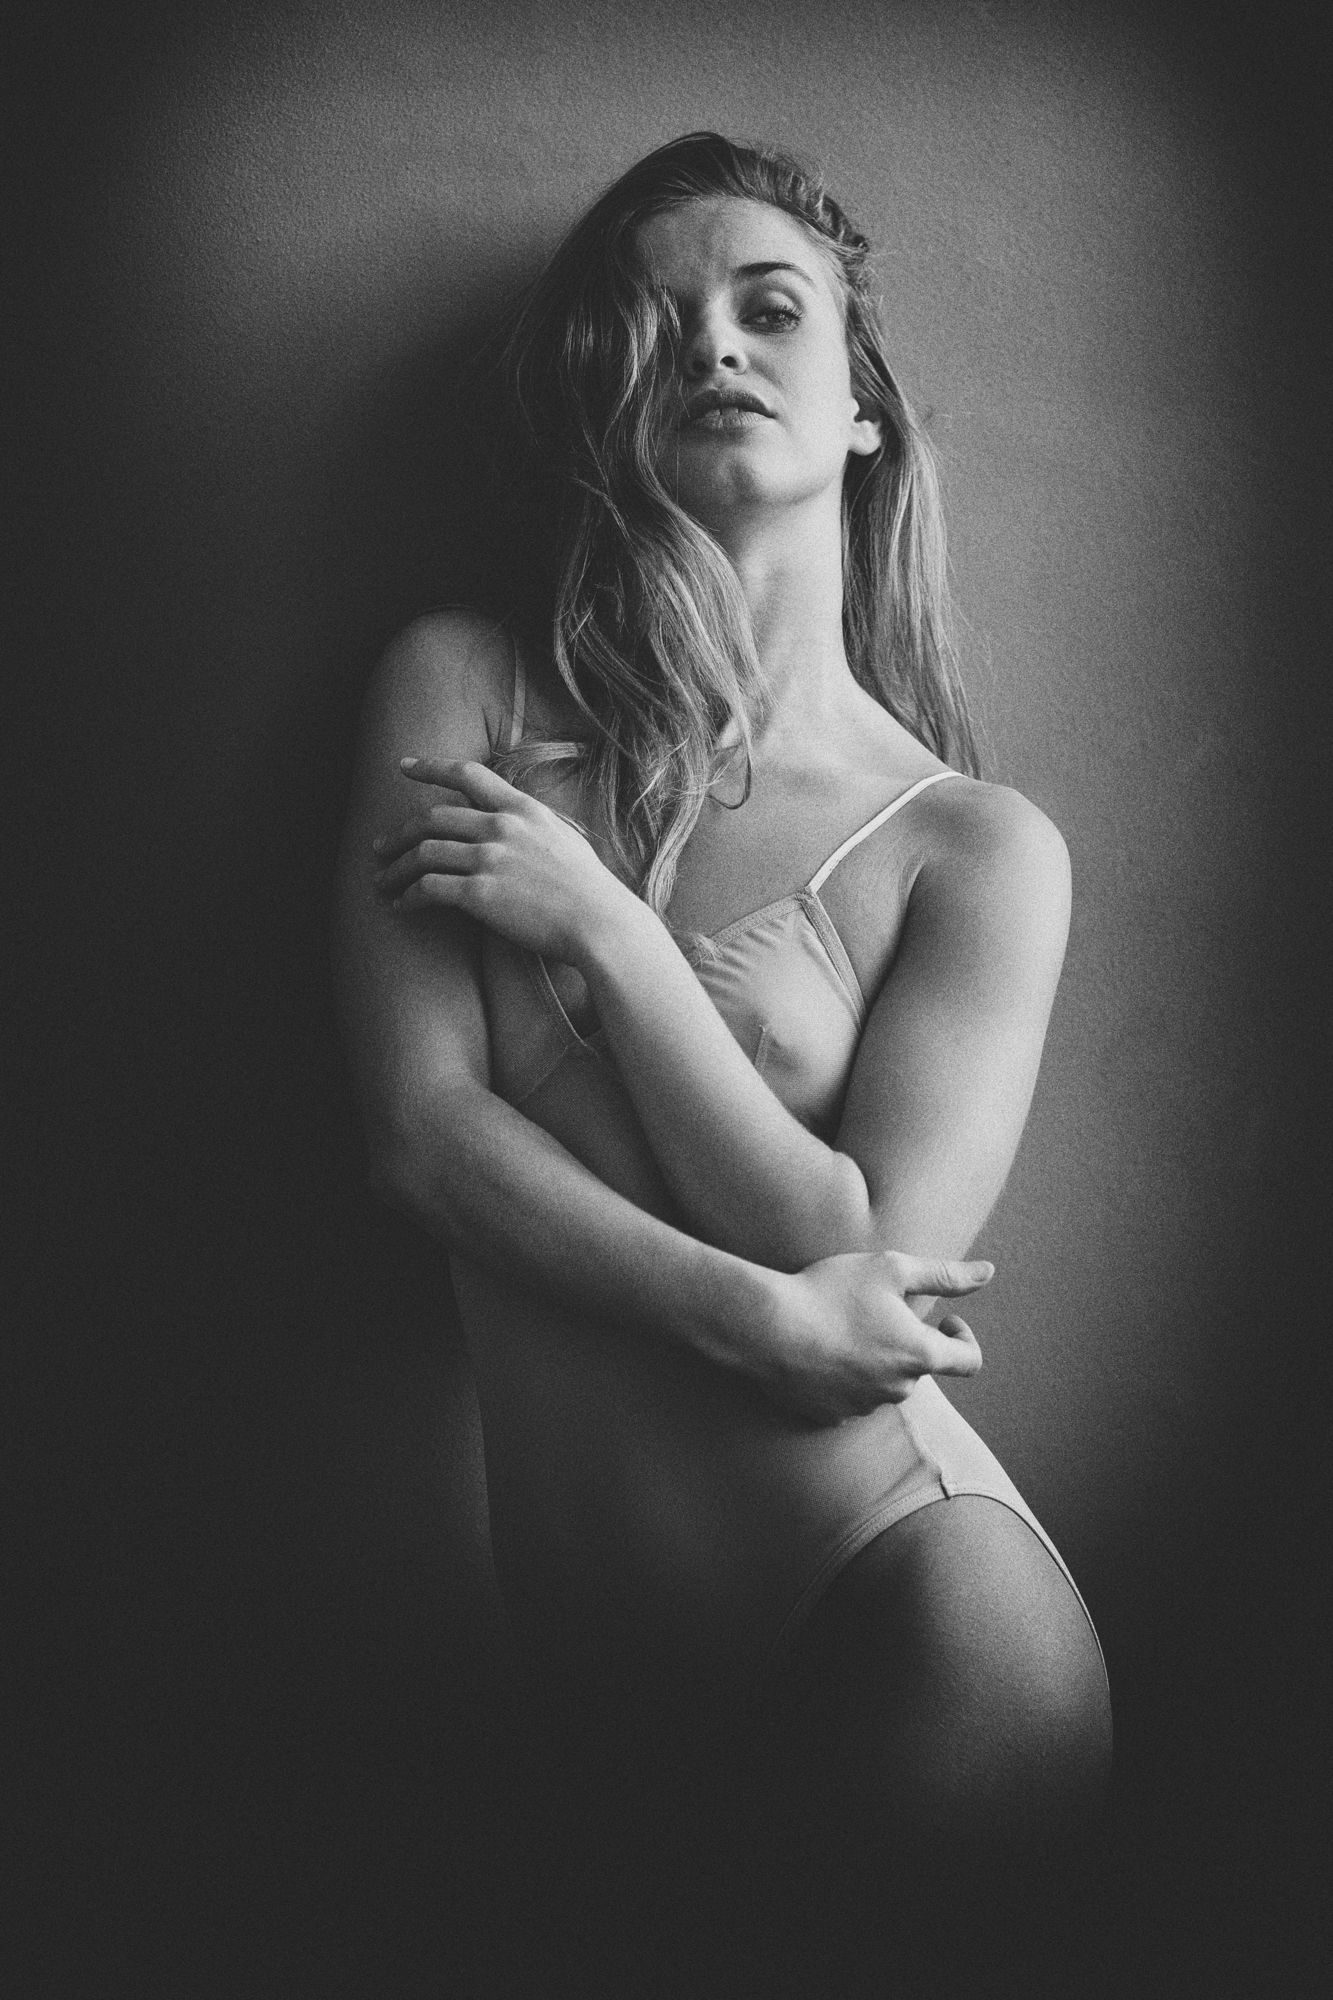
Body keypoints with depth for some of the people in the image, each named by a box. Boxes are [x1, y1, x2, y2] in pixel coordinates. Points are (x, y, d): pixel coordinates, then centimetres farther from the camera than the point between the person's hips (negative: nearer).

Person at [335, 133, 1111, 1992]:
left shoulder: (976, 847, -4)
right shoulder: (464, 689, 1)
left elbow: (867, 1259, -12)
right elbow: (421, 1126, -6)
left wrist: (597, 920, -14)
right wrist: (756, 1319, -17)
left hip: (886, 1566, -2)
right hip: (574, 1615, 2)